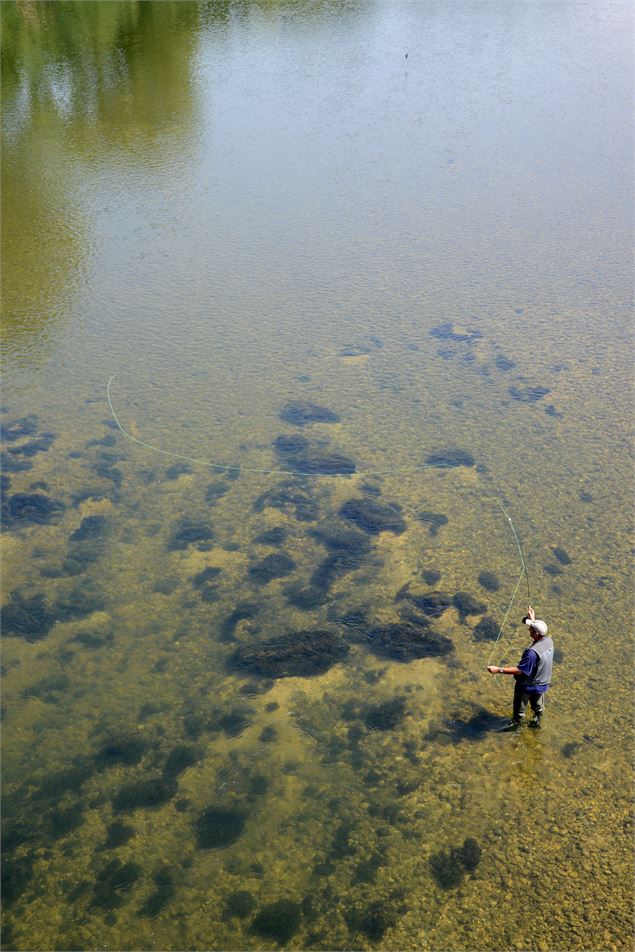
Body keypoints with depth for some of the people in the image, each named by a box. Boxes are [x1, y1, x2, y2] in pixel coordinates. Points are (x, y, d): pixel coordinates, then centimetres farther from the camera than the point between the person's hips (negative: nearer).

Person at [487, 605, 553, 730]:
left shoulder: (532, 653, -40)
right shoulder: (548, 641, -17)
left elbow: (520, 670, -35)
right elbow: (540, 633, 8)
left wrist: (499, 670, -34)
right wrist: (533, 620, 10)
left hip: (528, 685, -7)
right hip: (542, 683, 7)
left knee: (519, 706, 21)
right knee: (538, 704, 31)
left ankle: (516, 724, 42)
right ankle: (537, 721, 53)